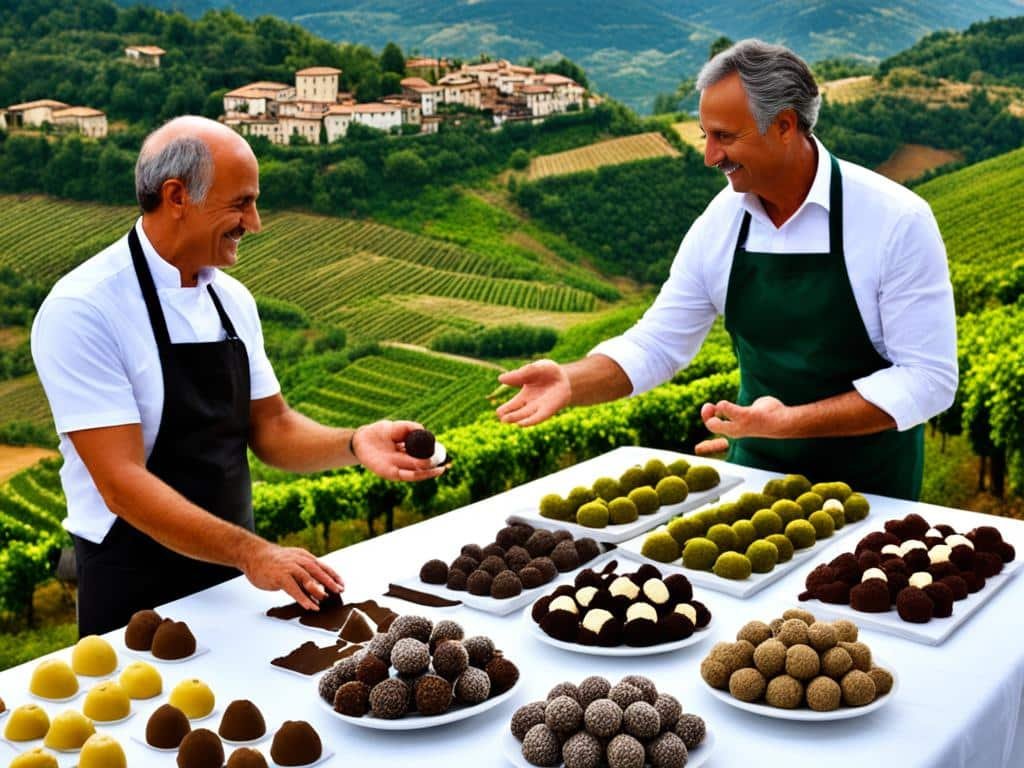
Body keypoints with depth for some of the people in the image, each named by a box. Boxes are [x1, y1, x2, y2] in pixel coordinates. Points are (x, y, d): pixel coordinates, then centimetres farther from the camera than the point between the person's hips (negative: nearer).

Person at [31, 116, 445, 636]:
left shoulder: (232, 299, 1)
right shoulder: (81, 310, -19)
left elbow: (271, 428, 5)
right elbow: (121, 482, -24)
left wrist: (353, 444, -13)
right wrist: (250, 552, -29)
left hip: (233, 575, 6)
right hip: (137, 594, -6)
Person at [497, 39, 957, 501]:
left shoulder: (897, 221, -18)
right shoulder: (718, 223, -6)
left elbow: (929, 379, -18)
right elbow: (657, 343, 0)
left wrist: (793, 421, -29)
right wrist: (571, 381, -19)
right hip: (755, 472, 3)